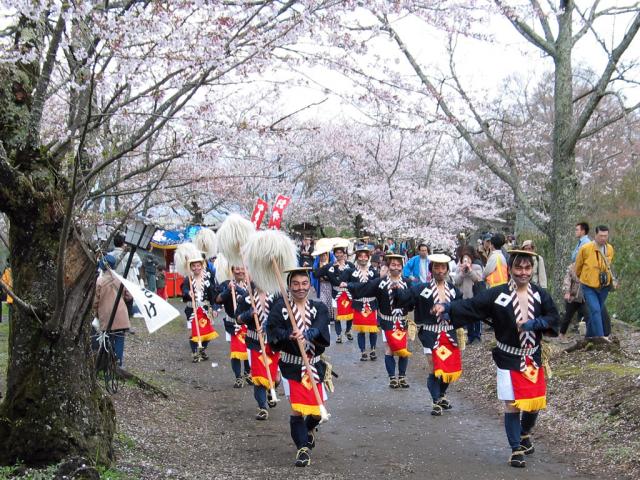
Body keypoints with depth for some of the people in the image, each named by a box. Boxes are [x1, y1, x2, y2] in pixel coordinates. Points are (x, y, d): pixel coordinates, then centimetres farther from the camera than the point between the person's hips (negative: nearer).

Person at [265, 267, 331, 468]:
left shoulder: (319, 308, 1)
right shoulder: (280, 308, -4)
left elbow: (319, 329, -18)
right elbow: (272, 330, -16)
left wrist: (305, 335, -39)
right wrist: (289, 336, -36)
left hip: (315, 364, 3)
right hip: (292, 366, -3)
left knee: (316, 411, 9)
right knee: (297, 408, -12)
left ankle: (309, 430, 43)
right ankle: (303, 448, 5)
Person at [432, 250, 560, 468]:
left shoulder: (540, 294, 0)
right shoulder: (498, 294, -10)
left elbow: (554, 319, 0)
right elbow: (471, 306, -17)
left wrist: (533, 323, -17)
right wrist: (447, 306, -33)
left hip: (533, 358, 3)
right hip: (509, 359, -3)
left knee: (534, 404, 10)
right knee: (512, 405, -3)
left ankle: (525, 435, 39)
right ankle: (516, 450, 9)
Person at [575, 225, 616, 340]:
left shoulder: (610, 249, 0)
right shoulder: (585, 248, -15)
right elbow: (578, 266, 2)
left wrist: (612, 279, 14)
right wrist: (581, 277, 16)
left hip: (604, 286, 4)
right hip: (589, 286, -4)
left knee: (597, 311, 11)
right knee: (595, 310, -16)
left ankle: (590, 336, 23)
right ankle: (600, 336, -18)